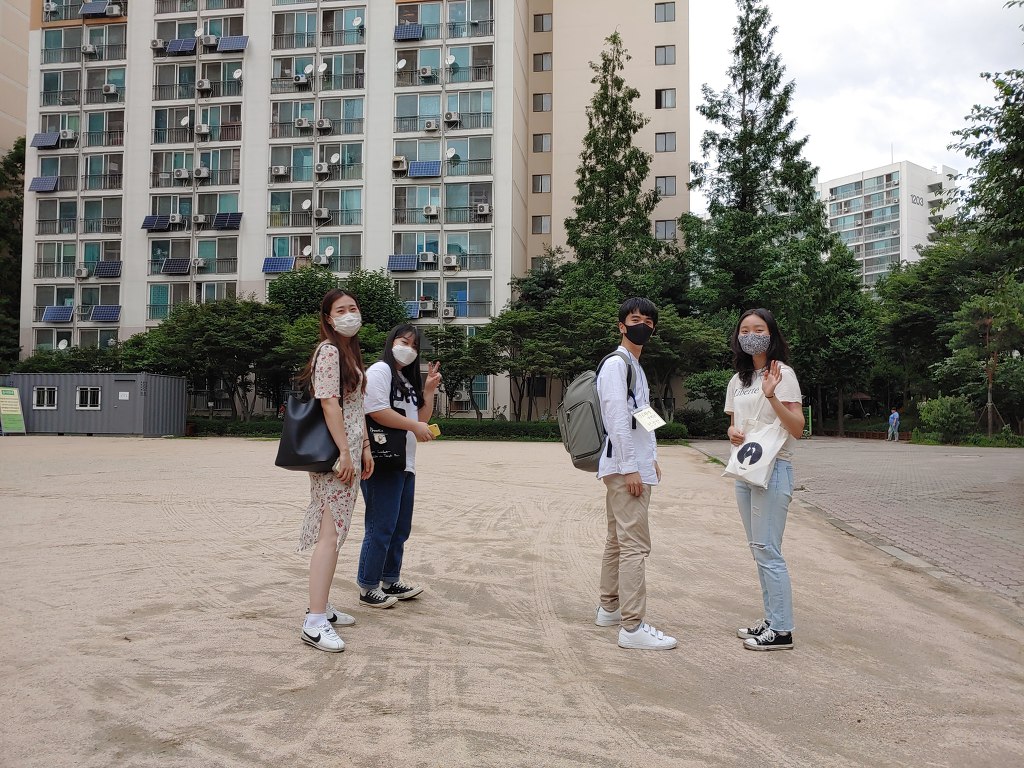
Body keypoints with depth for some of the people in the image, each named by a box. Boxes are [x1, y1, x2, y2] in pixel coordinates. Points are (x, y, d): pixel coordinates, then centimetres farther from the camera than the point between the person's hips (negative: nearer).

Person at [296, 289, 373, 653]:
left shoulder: (350, 352, 19)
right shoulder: (328, 351, -11)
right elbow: (329, 404, -18)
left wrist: (365, 448, 16)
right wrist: (345, 452, -21)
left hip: (348, 451, 10)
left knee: (332, 531, 13)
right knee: (331, 533, -12)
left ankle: (322, 607, 22)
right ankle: (314, 622, -11)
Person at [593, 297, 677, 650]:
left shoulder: (635, 366, 21)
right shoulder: (616, 364, -10)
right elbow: (617, 417, -18)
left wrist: (651, 459, 18)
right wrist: (630, 468, -21)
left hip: (636, 466, 10)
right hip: (625, 467, -10)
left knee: (618, 539, 16)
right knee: (635, 544, -12)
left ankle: (609, 608, 26)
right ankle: (632, 626, -11)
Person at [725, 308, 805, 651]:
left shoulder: (782, 373, -8)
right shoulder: (738, 380, 13)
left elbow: (797, 428, -14)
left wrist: (772, 396, -27)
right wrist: (733, 433, -2)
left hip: (773, 469, -8)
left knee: (768, 550, -7)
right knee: (759, 549, 12)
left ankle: (781, 631, 1)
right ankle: (772, 620, 22)